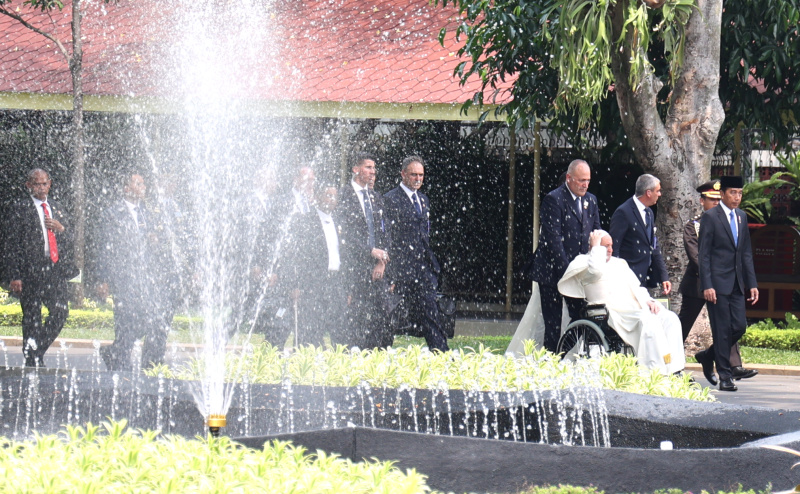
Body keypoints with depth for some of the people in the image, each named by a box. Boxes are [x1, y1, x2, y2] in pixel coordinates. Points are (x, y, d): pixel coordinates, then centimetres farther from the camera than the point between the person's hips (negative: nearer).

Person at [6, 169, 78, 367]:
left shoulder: (56, 208, 17)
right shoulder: (20, 209, 1)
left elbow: (69, 240, 20)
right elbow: (14, 245, -3)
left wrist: (61, 229, -4)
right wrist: (15, 276, -10)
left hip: (56, 269, 5)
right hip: (31, 270, -5)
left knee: (61, 312, -3)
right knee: (32, 318, 0)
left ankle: (38, 350, 15)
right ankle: (32, 360, 7)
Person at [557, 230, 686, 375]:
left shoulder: (618, 263, 28)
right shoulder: (583, 262, 4)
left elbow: (636, 287, 25)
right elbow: (596, 271, -20)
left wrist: (648, 300, 5)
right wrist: (597, 247, -5)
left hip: (637, 309, 8)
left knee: (669, 318, -16)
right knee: (649, 321, -32)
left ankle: (674, 370, -22)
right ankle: (656, 373, -36)